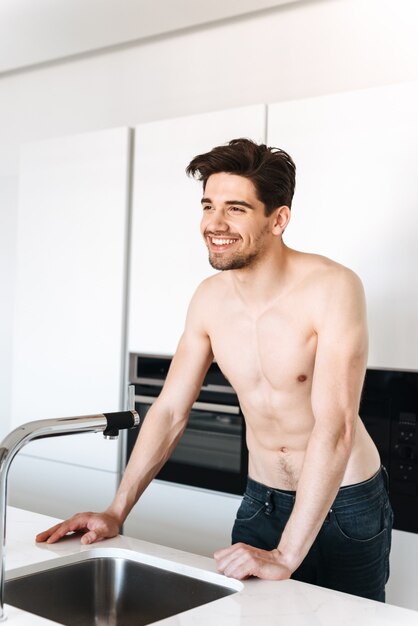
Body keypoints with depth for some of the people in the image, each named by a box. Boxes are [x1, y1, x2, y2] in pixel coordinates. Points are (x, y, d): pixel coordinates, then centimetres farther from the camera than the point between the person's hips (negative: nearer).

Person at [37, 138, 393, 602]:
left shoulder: (332, 288, -23)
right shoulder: (210, 298, -6)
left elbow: (335, 428, -29)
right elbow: (170, 411, 0)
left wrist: (285, 556, -32)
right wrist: (116, 512, -4)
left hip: (346, 506, -4)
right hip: (262, 501, 5)